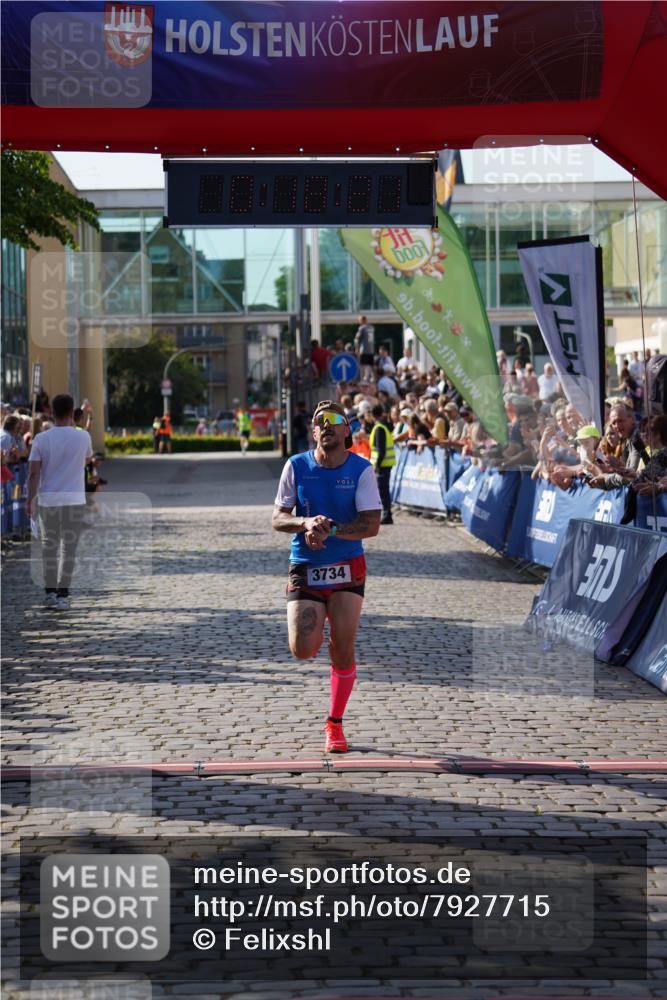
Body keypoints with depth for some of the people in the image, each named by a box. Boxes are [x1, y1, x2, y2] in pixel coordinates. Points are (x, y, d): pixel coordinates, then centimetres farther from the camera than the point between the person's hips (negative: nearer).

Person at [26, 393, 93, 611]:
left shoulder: (41, 439, -6)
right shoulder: (83, 437, -4)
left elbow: (34, 473, -8)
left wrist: (30, 500, 0)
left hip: (48, 500, 1)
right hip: (74, 499, -1)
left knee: (49, 546, 14)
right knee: (68, 548, 2)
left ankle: (50, 592, 17)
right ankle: (62, 595, -3)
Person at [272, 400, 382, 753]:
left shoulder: (361, 469, -6)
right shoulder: (296, 466, -2)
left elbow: (372, 524, -12)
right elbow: (277, 519, -2)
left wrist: (330, 529, -23)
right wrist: (307, 522, -21)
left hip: (347, 568, 0)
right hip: (304, 569, 0)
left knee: (342, 651, -4)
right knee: (303, 650, -14)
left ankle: (335, 724, 15)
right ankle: (315, 625, 25)